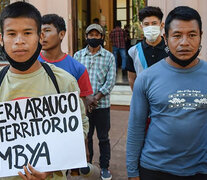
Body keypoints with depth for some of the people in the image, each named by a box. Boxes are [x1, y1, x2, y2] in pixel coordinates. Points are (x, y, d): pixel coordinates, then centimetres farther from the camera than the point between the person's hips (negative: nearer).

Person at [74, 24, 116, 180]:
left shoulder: (109, 56, 3)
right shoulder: (78, 55, 7)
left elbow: (110, 81, -4)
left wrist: (96, 98, -14)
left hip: (102, 104, -1)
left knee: (103, 137, 9)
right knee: (85, 136, 13)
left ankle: (105, 167, 25)